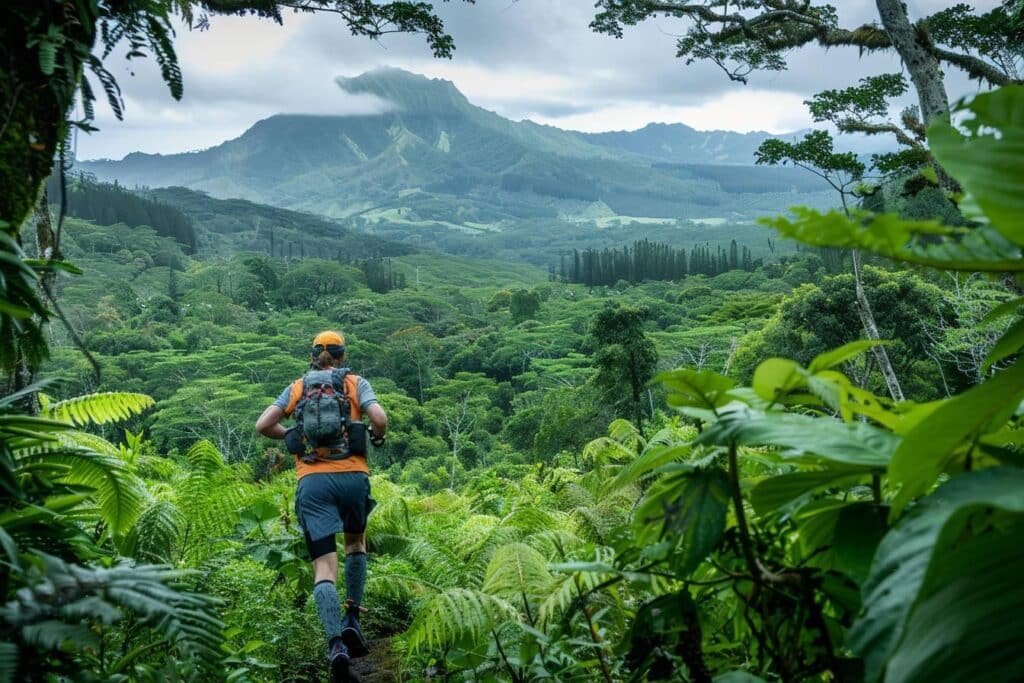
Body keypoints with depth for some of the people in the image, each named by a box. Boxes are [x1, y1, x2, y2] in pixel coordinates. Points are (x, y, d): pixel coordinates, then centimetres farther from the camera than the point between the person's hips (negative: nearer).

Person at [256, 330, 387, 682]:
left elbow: (263, 425, 6)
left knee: (324, 566, -3)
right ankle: (352, 619, 18)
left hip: (312, 480, 0)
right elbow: (380, 420, -7)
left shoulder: (297, 387, 14)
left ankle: (335, 644, -20)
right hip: (353, 476, 0)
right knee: (356, 541, 27)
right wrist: (376, 438, 15)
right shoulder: (356, 383, 9)